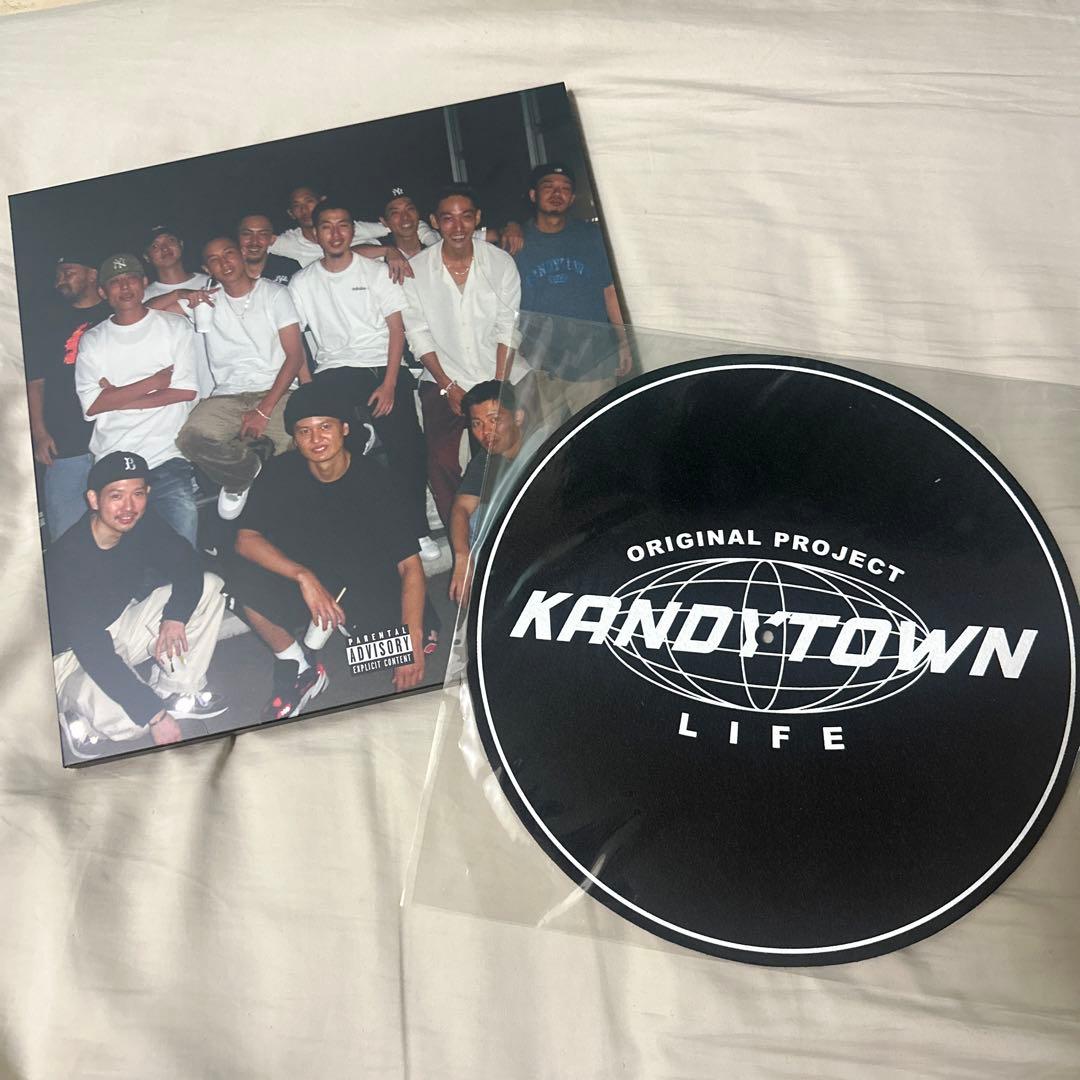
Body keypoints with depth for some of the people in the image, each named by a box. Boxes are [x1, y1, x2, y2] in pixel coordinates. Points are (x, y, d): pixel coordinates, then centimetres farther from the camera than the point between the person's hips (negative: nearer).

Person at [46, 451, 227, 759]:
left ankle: (176, 692, -3)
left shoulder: (142, 526, -14)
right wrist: (155, 715, -35)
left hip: (120, 624, 7)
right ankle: (78, 709, -1)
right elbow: (94, 652, -34)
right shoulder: (66, 560, -32)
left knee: (209, 587, -8)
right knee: (133, 719, -37)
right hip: (72, 654, -7)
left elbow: (186, 565, -1)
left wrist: (175, 616, -23)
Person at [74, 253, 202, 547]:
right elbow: (92, 405, -1)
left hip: (167, 457, -1)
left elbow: (186, 390, -4)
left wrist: (117, 398, -3)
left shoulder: (174, 327, 8)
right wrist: (154, 382, -5)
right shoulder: (92, 341, 11)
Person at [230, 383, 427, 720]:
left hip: (368, 583, -1)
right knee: (247, 579, -29)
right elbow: (246, 539, -18)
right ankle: (300, 670, -4)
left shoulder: (372, 477, -17)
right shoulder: (281, 472, -12)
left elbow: (410, 566, -21)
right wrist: (304, 576, -34)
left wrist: (412, 645, -33)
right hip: (306, 580, 1)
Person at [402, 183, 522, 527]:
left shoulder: (501, 262, -2)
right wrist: (448, 386, -7)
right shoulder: (416, 269, -3)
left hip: (494, 382, 0)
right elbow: (418, 333, -2)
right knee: (442, 466, -5)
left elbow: (508, 327, -1)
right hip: (441, 384, 0)